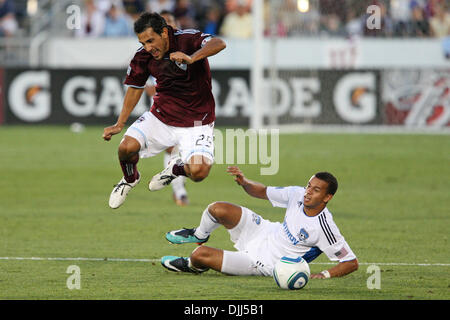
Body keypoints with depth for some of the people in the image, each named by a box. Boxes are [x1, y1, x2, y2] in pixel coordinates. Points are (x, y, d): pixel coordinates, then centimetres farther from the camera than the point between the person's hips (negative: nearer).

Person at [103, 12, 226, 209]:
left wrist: (191, 59, -54)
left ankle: (177, 168, 15)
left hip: (196, 120, -4)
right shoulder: (143, 56, -5)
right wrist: (120, 124, 10)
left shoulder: (187, 40, -19)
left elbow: (219, 44, -38)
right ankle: (130, 178, 19)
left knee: (199, 172, -25)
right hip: (161, 115, 4)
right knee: (127, 147, -19)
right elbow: (135, 87, 11)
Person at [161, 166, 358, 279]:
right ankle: (199, 235, 27)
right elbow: (263, 192, 4)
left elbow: (351, 263, -24)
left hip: (265, 264, -6)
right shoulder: (297, 194, -11)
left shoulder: (324, 228, -29)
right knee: (217, 209, -11)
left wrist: (325, 275, -36)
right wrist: (244, 182, -15)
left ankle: (192, 266, 28)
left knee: (200, 255, -14)